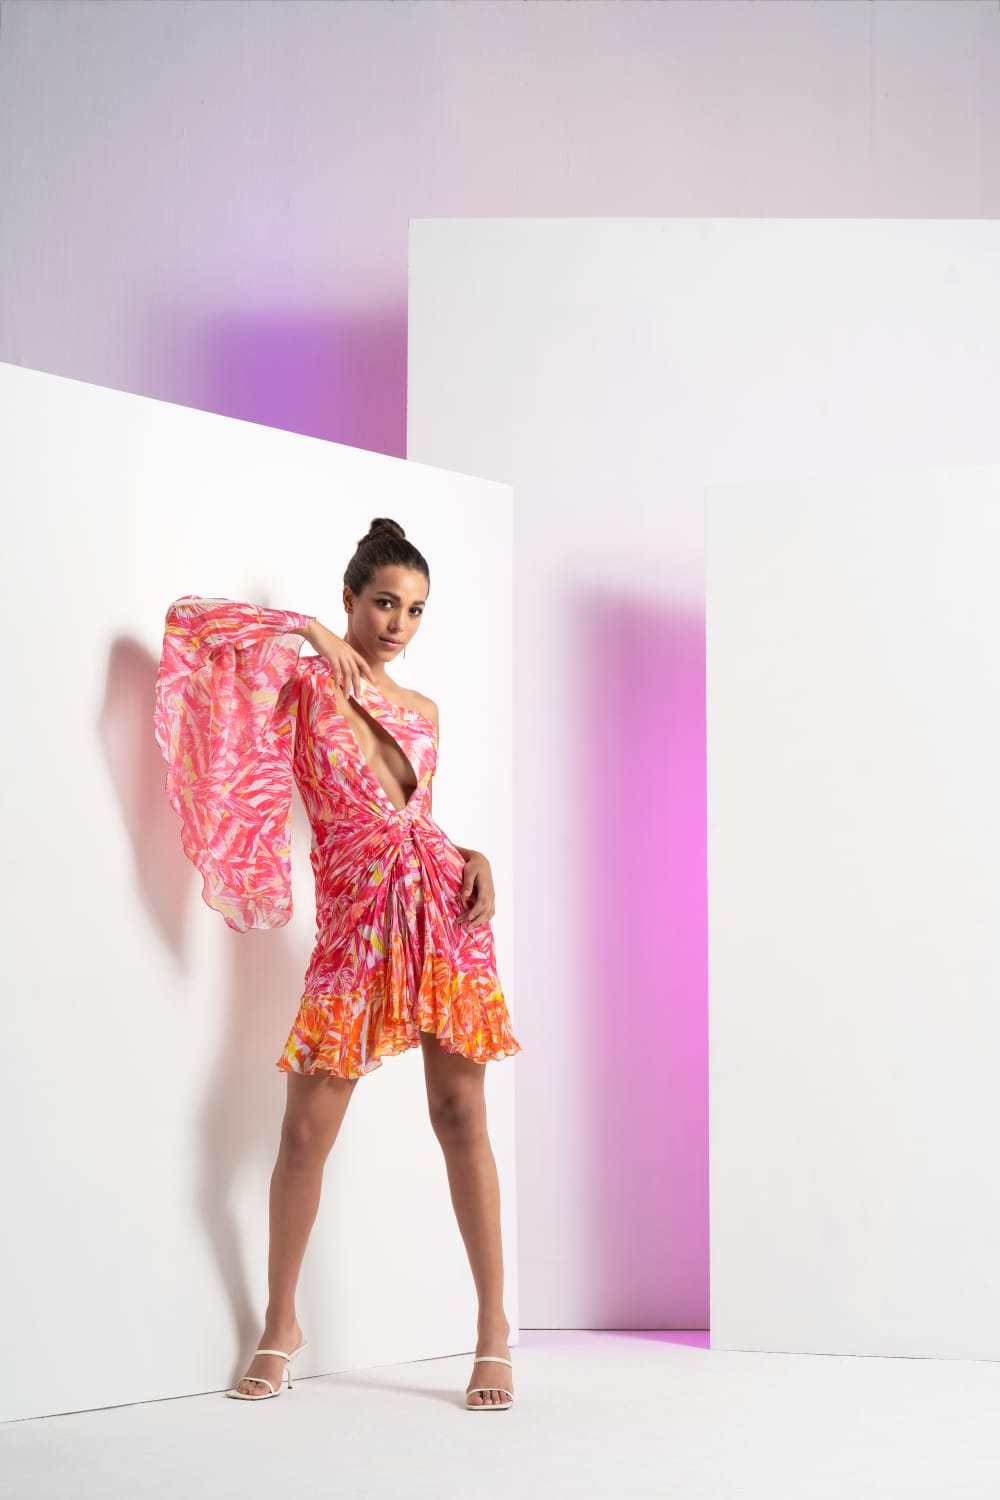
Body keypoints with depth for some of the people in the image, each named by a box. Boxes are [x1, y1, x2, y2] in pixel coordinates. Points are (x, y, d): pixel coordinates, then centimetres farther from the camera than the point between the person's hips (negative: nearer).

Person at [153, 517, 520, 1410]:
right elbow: (189, 617, -4)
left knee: (461, 1118, -1)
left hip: (444, 909, 3)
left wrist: (473, 860, 6)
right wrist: (312, 633, -8)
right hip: (354, 924, -2)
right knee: (306, 1133, -1)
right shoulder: (301, 681, 5)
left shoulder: (421, 712, 17)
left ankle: (494, 1326, 5)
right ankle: (281, 1328, 16)